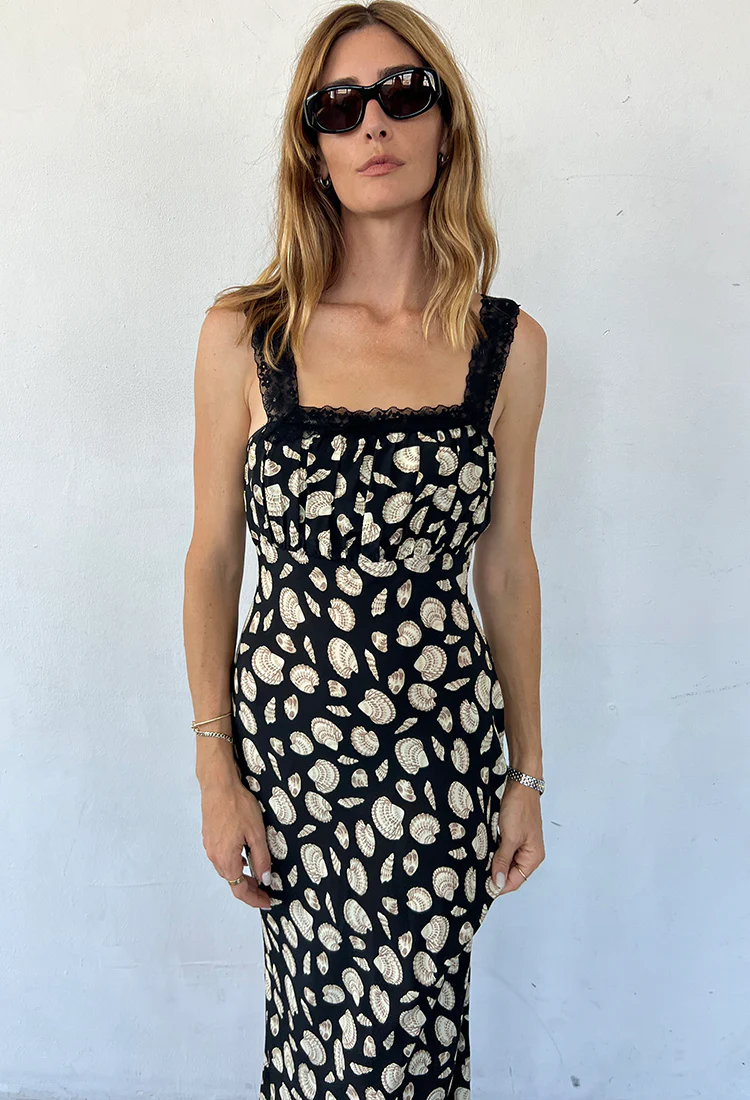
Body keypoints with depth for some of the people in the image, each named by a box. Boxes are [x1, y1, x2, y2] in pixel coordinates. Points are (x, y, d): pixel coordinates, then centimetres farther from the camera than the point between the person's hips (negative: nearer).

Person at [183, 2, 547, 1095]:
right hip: (288, 731, 0)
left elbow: (505, 564, 4)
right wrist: (216, 769, -2)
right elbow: (213, 557, -1)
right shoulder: (244, 336, -5)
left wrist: (526, 773, 8)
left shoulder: (508, 345, -1)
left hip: (445, 747, 1)